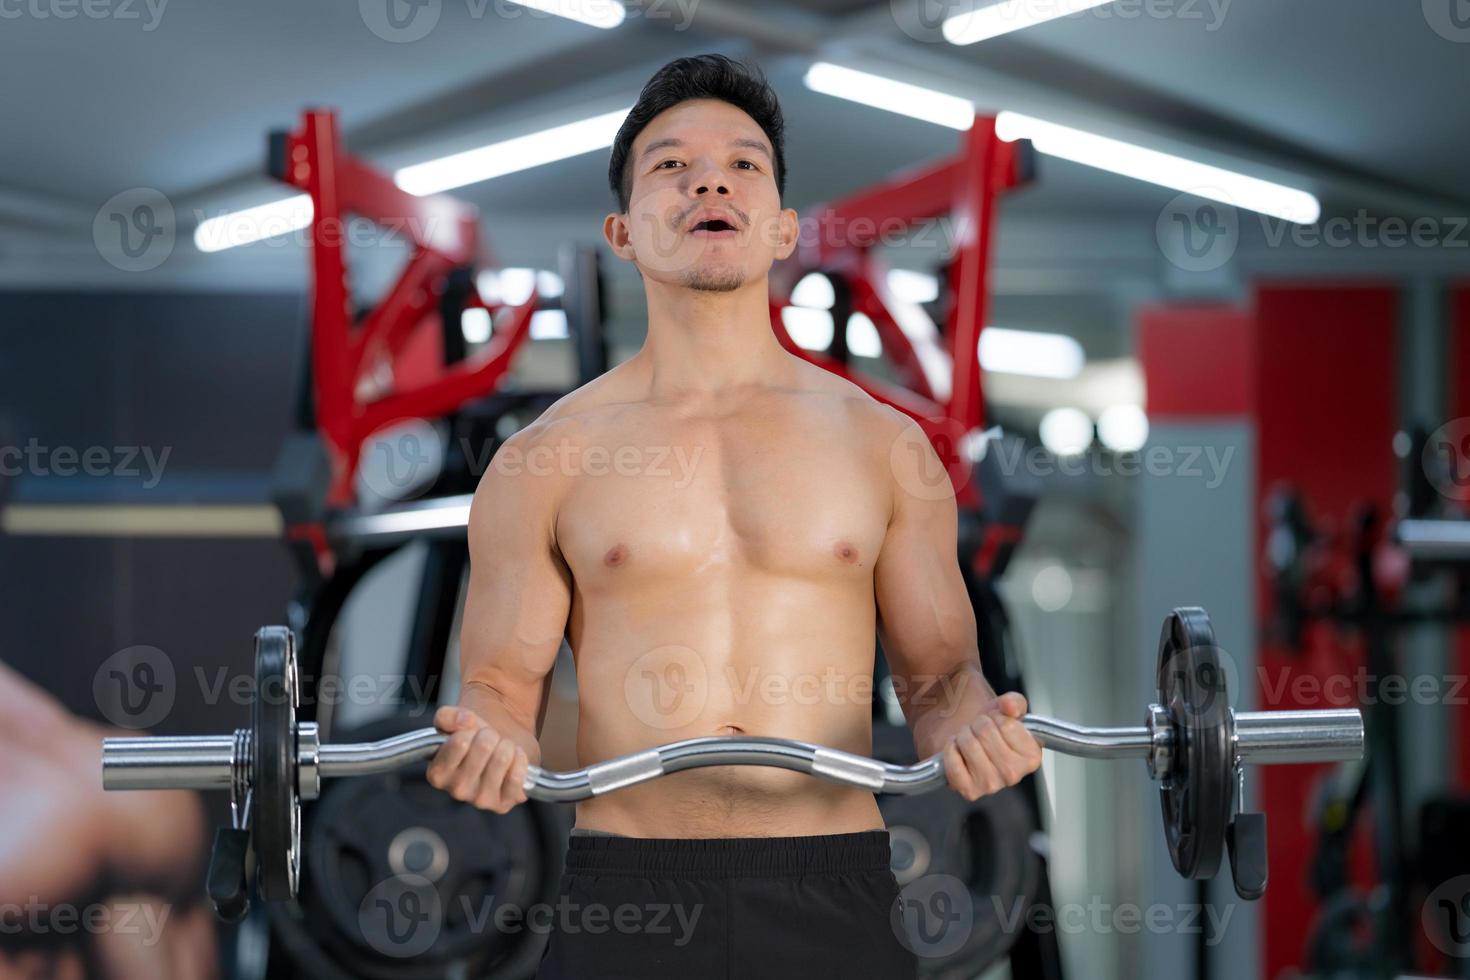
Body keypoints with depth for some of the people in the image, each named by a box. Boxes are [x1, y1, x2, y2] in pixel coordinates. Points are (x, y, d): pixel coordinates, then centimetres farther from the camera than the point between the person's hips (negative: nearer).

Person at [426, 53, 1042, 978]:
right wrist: (488, 743, -16)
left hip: (833, 897, 1)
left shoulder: (885, 444, 8)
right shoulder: (547, 459, 5)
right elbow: (502, 680, 6)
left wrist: (972, 726, -10)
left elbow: (937, 668, 12)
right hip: (624, 900, -1)